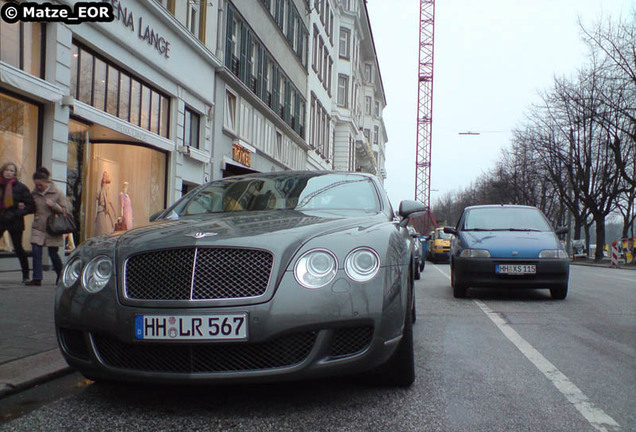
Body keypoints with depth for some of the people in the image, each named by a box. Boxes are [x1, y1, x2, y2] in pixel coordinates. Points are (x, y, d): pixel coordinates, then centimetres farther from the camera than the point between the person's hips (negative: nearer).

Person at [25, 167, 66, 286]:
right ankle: (37, 279, -4)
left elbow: (63, 210, -3)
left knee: (53, 253, 4)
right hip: (38, 228, 3)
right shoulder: (34, 194, 7)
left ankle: (60, 275, 28)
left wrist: (53, 205, -20)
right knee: (36, 252, -8)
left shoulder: (57, 193, -3)